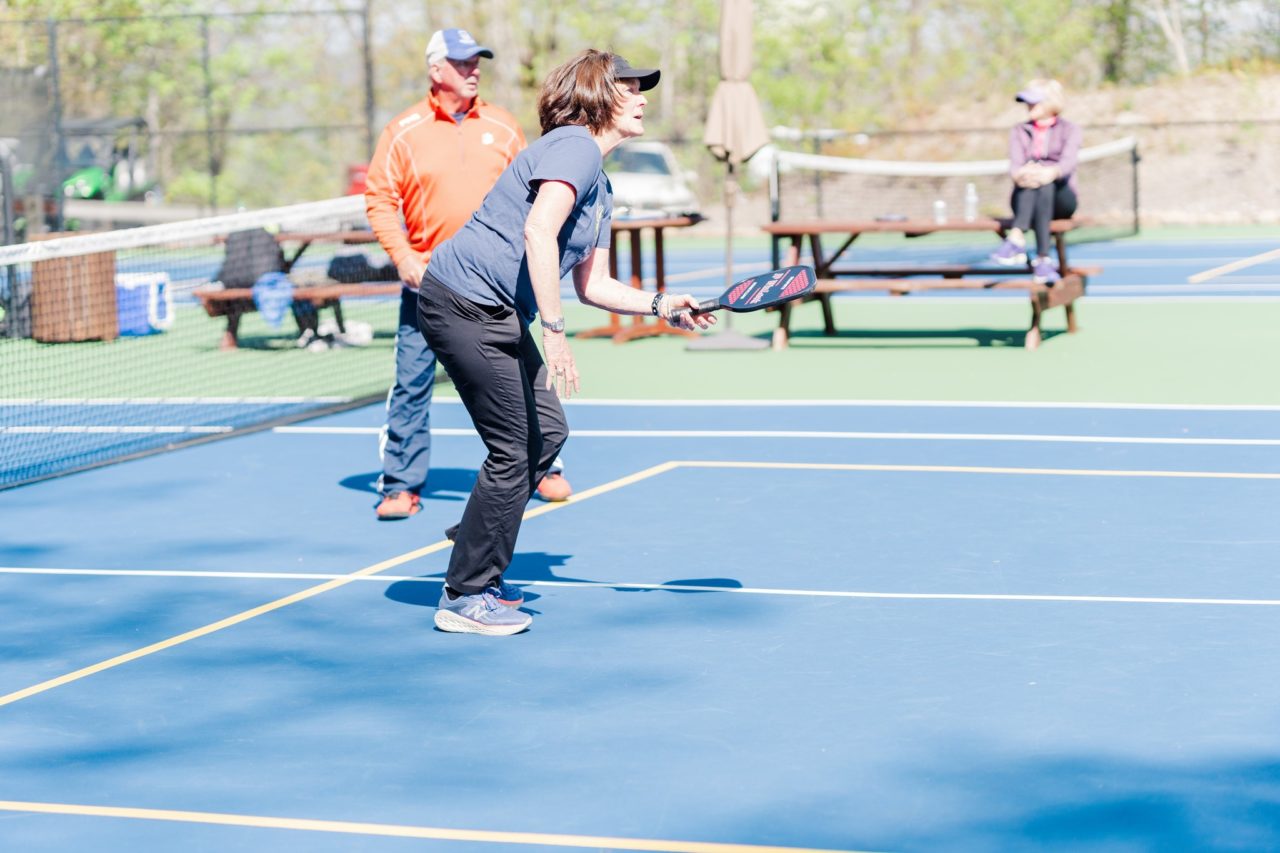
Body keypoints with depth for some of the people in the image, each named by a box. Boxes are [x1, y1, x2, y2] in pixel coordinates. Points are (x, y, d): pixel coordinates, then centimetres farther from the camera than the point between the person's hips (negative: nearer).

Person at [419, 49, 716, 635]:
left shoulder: (601, 188, 20)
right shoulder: (574, 146, -12)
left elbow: (592, 283, 24)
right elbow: (537, 232, -26)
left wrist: (661, 306, 11)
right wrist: (553, 331, -28)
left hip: (498, 313, 11)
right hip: (464, 299, -10)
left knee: (547, 432, 14)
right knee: (514, 450, -8)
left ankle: (475, 554, 27)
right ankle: (465, 598, 1)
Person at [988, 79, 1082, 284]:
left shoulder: (1069, 130, 10)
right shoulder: (1019, 132, 17)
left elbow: (1068, 162, -11)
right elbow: (1015, 165, -2)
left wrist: (1051, 173, -36)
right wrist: (1020, 174, -29)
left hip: (1061, 199, -1)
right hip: (1025, 198, 1)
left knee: (1044, 183, -35)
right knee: (1030, 177, -35)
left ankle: (1017, 239, -57)